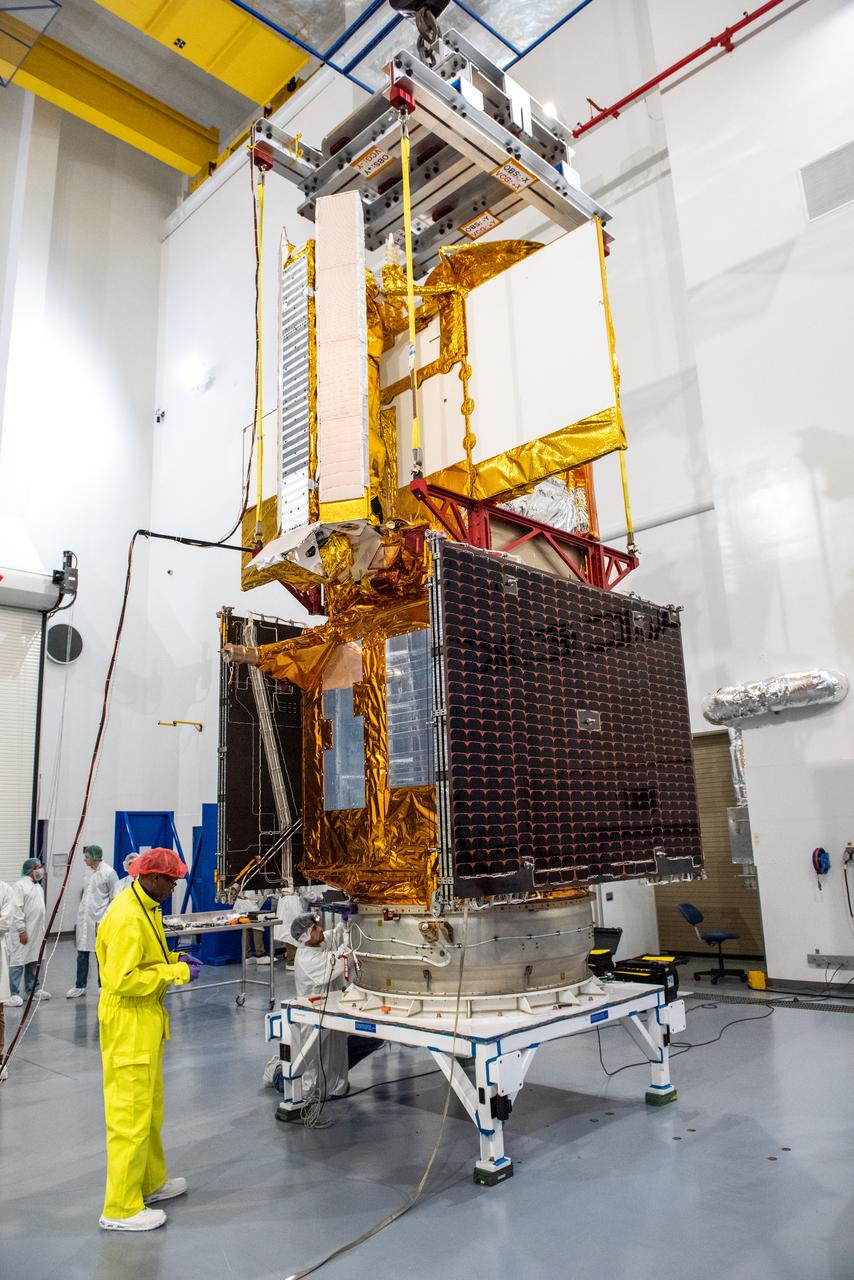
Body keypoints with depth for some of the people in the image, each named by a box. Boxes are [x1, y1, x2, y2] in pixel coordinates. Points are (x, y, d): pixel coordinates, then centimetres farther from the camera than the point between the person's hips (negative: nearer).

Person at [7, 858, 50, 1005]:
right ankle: (13, 993, -1)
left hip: (36, 932, 8)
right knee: (18, 962, -5)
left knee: (33, 961, 14)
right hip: (23, 932, -8)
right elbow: (16, 910, -17)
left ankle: (31, 989, 24)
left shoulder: (38, 886, 15)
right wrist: (22, 930, -20)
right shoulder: (20, 885, -12)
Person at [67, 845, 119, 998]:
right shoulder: (89, 872, 10)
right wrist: (81, 916, 13)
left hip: (99, 920, -6)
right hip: (84, 918, 6)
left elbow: (115, 899, -10)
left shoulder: (109, 873, -10)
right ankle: (80, 987, 16)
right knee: (82, 953, 8)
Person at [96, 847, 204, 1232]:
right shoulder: (126, 918, -26)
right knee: (130, 1115, 1)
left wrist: (174, 959, 3)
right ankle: (120, 1208, 14)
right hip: (129, 1024, -10)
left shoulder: (146, 906, 6)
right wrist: (176, 973, -22)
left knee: (149, 1109, 22)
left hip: (146, 1019, 10)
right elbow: (122, 979, -28)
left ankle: (150, 1181, 38)